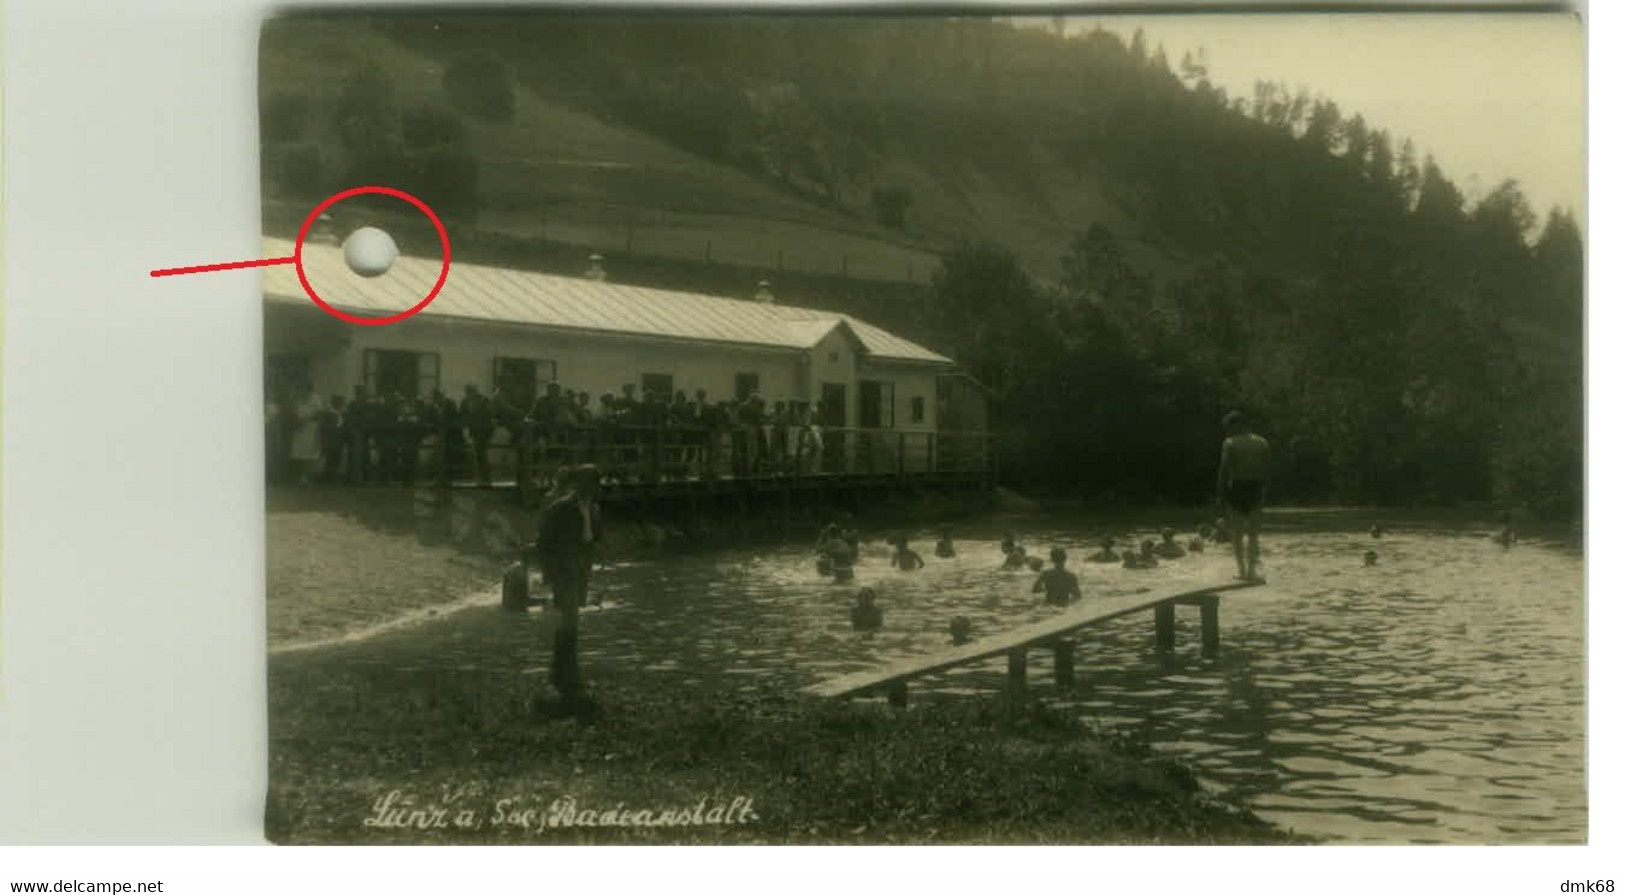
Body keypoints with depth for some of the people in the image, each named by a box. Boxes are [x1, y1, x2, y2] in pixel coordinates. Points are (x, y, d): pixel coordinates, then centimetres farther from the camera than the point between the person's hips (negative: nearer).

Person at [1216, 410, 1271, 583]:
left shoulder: (1230, 443, -7)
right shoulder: (1262, 443, 5)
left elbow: (1224, 471, -10)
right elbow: (1266, 471, 5)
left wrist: (1221, 495, -5)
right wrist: (1263, 494, 12)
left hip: (1236, 489, -3)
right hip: (1255, 489, 3)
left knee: (1237, 532, 10)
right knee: (1253, 533, 9)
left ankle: (1241, 568, 8)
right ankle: (1252, 569, -2)